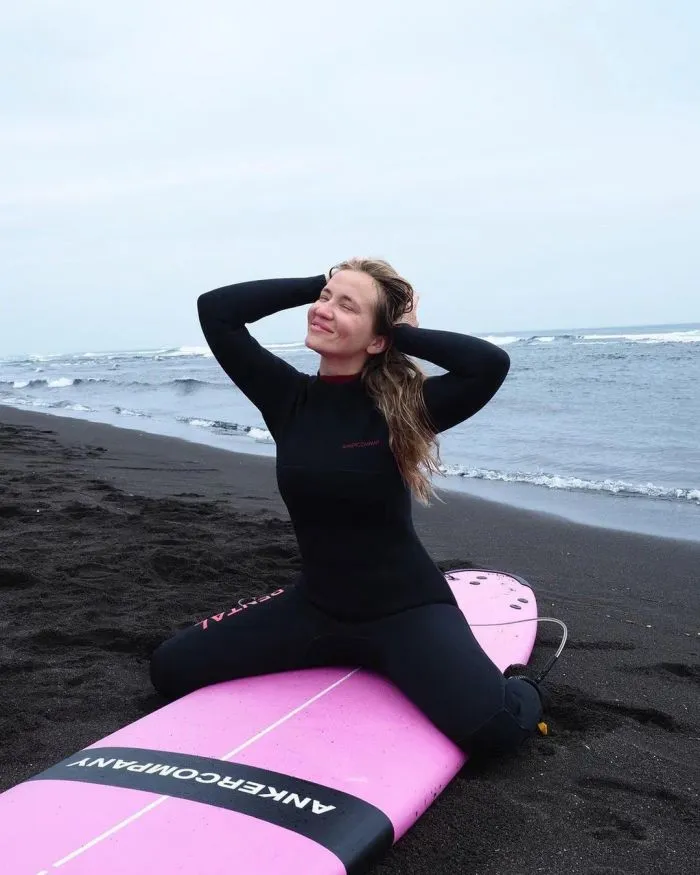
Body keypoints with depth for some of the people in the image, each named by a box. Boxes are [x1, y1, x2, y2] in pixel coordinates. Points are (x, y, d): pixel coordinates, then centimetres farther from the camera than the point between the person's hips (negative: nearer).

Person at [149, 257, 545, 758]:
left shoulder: (401, 407, -12)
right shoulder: (289, 398, -3)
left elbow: (492, 363, -28)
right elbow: (215, 310, -8)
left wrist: (402, 333, -16)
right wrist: (319, 284, -9)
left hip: (405, 608, -4)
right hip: (316, 606, 5)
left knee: (492, 727, -28)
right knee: (171, 668, 0)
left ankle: (519, 690, 11)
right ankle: (329, 655, 22)